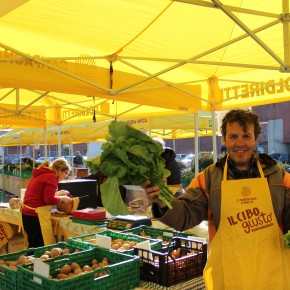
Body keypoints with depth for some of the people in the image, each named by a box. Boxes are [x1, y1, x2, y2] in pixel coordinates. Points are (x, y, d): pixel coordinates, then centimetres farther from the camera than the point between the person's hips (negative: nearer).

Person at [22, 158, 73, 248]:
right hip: (36, 216, -10)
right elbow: (49, 199, -17)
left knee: (33, 246, 14)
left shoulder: (41, 174, 16)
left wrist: (58, 193, 20)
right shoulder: (52, 176, -11)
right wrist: (62, 198, -1)